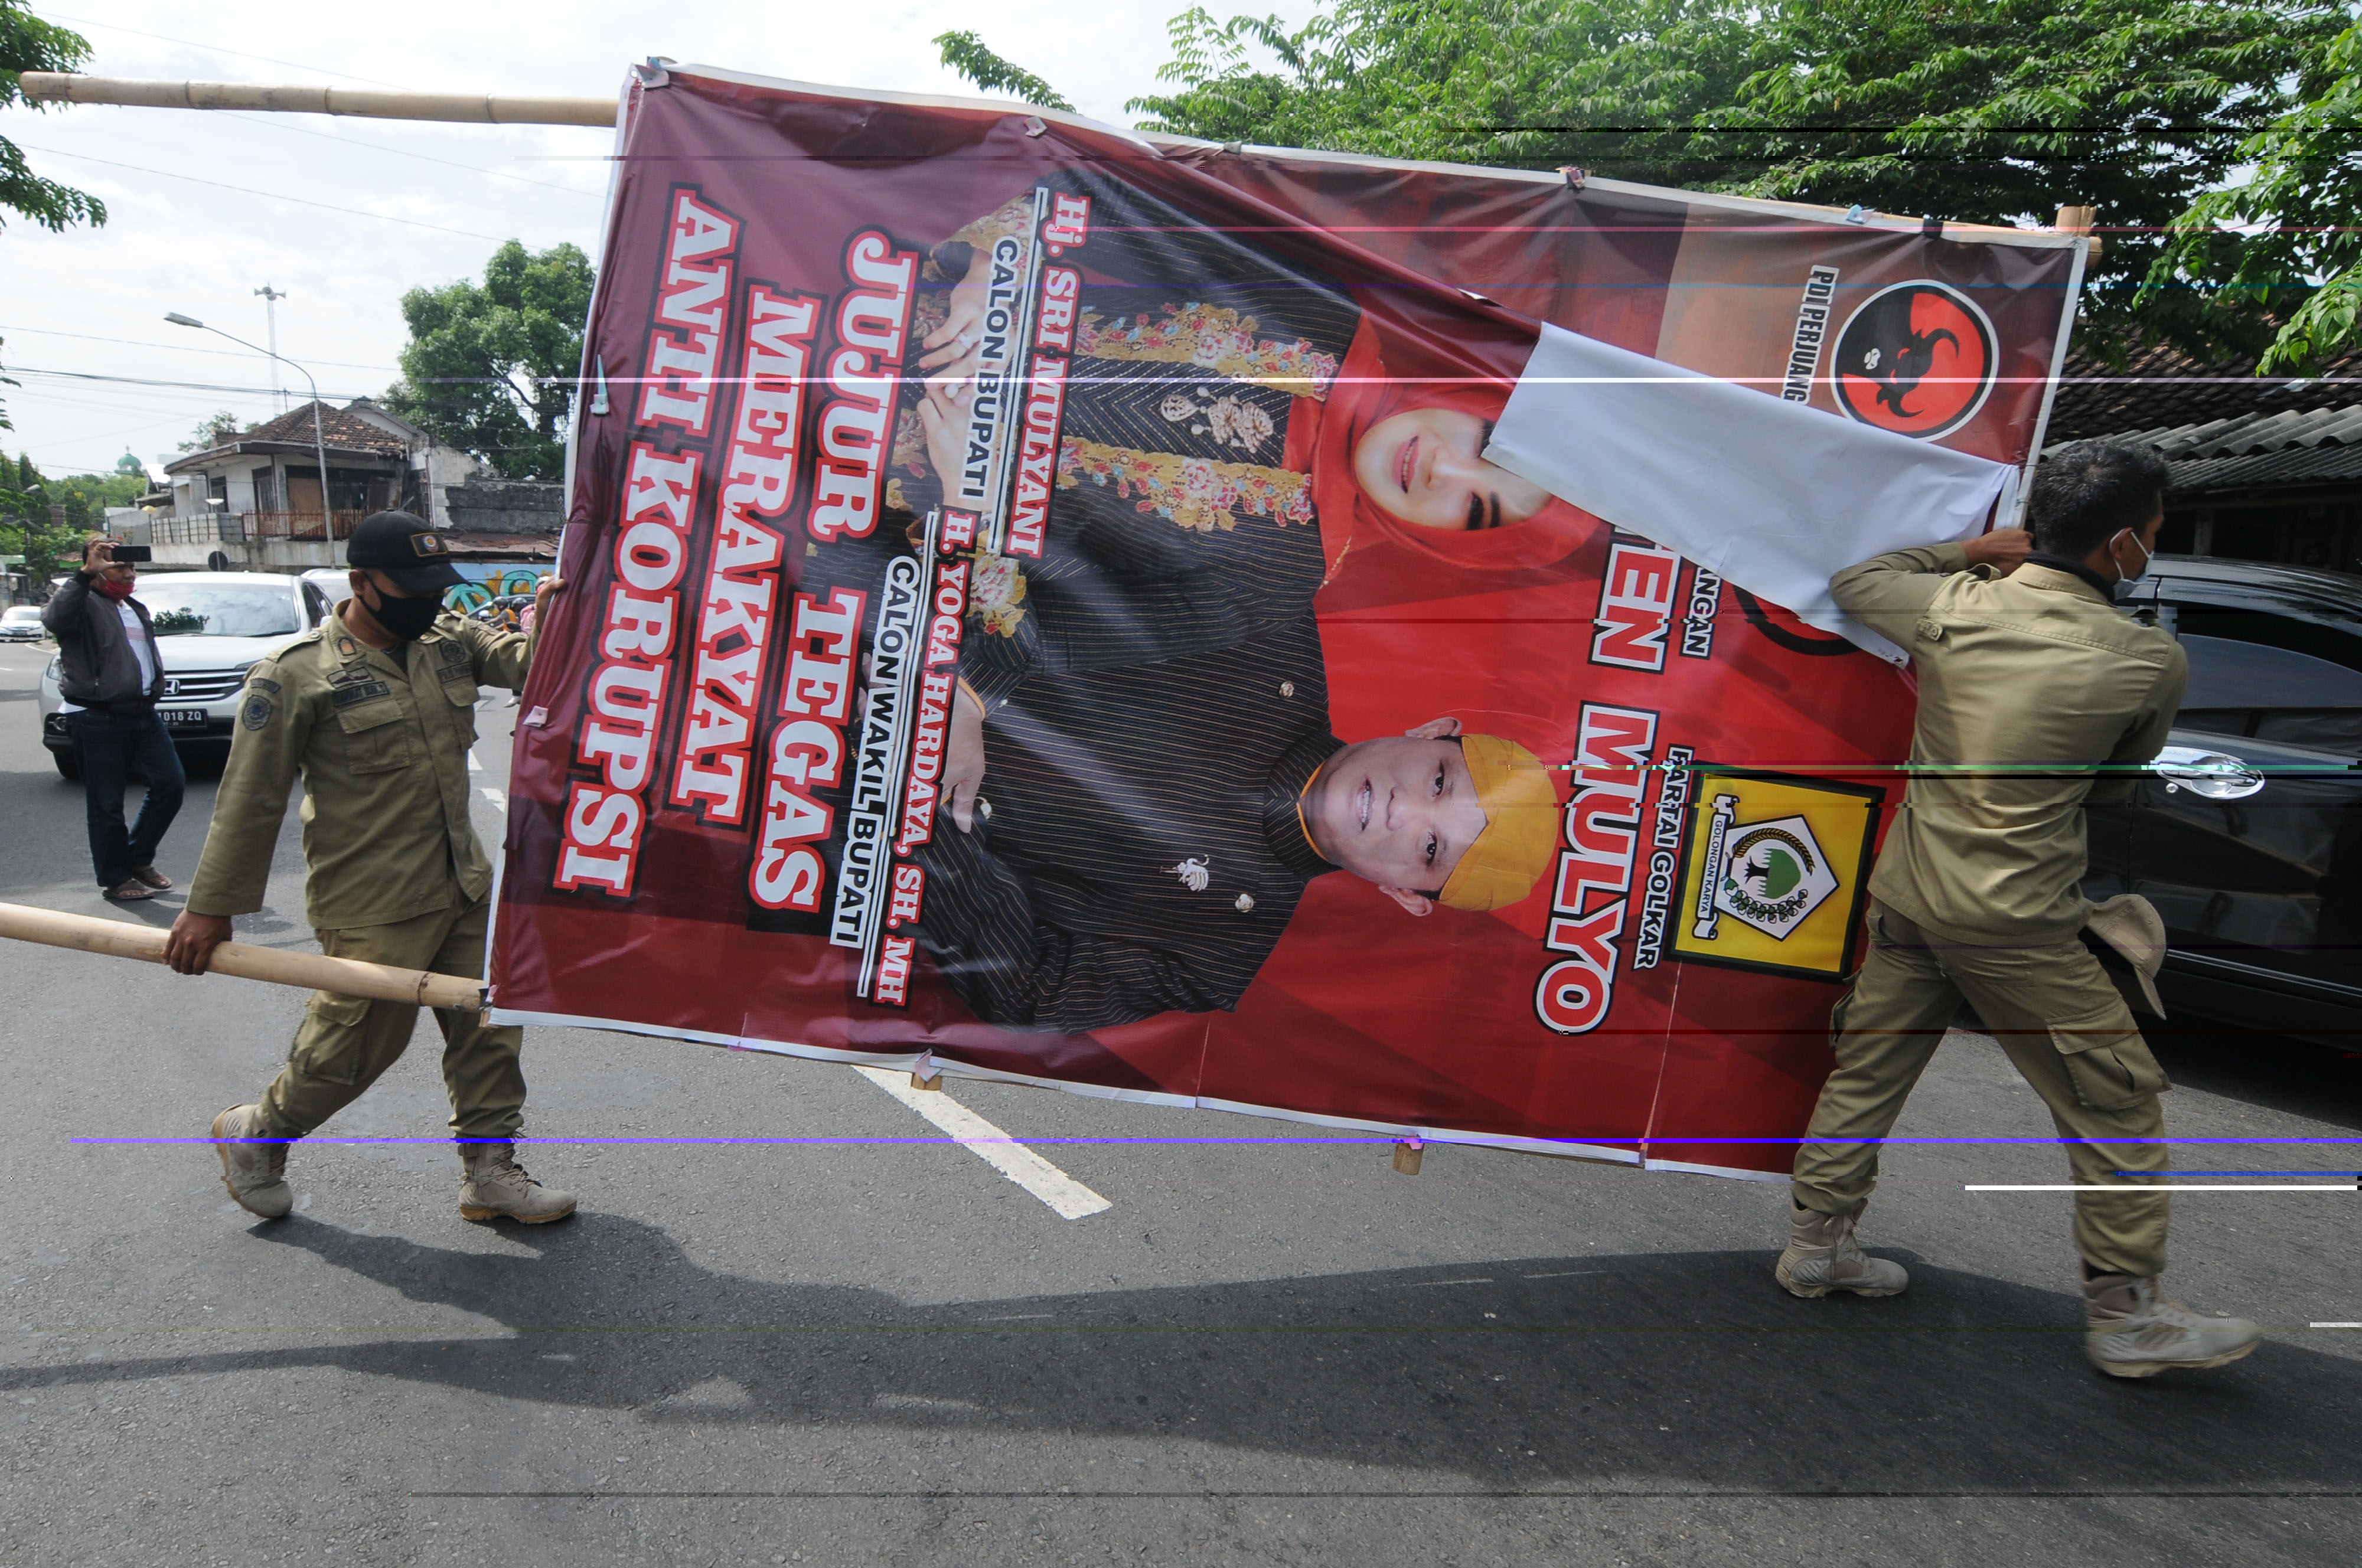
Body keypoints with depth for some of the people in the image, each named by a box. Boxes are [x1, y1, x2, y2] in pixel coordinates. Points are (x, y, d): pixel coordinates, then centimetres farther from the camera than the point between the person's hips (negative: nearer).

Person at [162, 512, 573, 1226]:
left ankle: (490, 1172, 23)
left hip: (464, 886, 6)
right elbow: (250, 800, -8)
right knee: (356, 1043, 7)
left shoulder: (449, 638, 6)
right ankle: (255, 1134, 34)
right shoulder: (297, 674, -11)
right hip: (371, 905, -6)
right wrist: (211, 906, -4)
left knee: (490, 1024, 9)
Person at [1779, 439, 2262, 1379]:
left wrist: (1968, 551, 21)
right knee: (2117, 1103, 11)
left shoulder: (1952, 604, -3)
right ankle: (2126, 1316, 20)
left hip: (1907, 894, 6)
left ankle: (1816, 1244, 29)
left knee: (1868, 1069, 17)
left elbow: (1852, 583, 18)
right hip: (2016, 922, -5)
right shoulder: (2150, 662, -11)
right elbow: (2116, 784, 5)